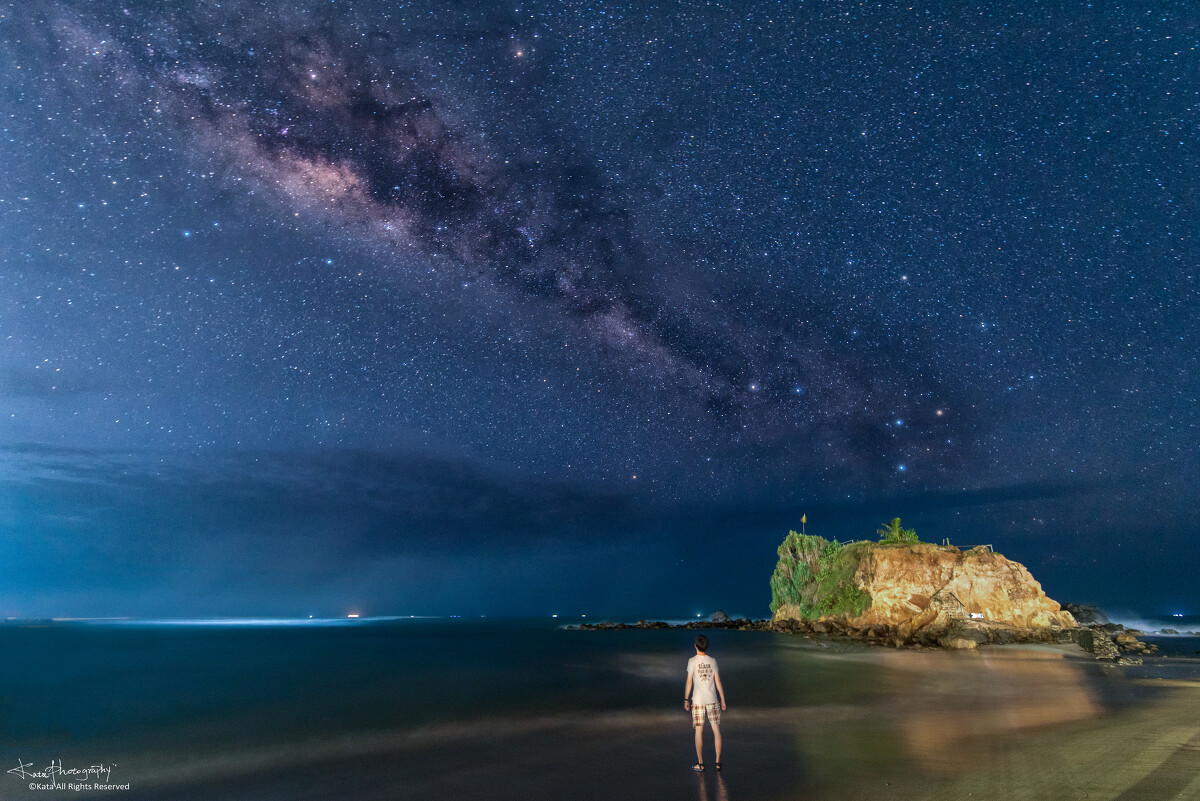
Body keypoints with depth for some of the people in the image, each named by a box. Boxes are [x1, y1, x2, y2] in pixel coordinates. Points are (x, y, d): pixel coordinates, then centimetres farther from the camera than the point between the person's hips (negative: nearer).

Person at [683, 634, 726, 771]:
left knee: (699, 731, 5)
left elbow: (689, 682, -7)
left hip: (698, 700, -2)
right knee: (716, 730, 11)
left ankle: (700, 763, 10)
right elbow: (718, 682, 3)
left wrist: (686, 699, 2)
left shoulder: (692, 661, -8)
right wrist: (723, 699, 13)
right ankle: (718, 762, 15)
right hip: (712, 700, 2)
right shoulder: (712, 661, 0)